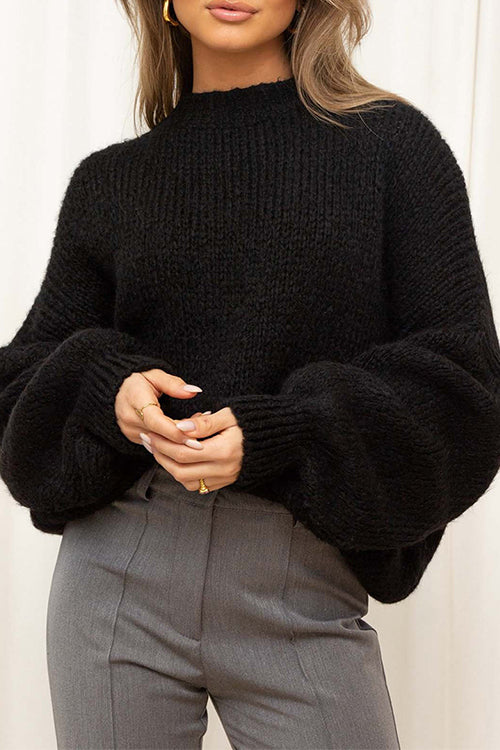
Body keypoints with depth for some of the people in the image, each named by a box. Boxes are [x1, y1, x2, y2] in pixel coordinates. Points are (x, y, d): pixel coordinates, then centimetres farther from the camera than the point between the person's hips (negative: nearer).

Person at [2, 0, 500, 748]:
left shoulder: (388, 142, 2)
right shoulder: (109, 179, 10)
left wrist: (279, 436, -15)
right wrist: (105, 385, -10)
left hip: (306, 596, -2)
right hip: (117, 581, 2)